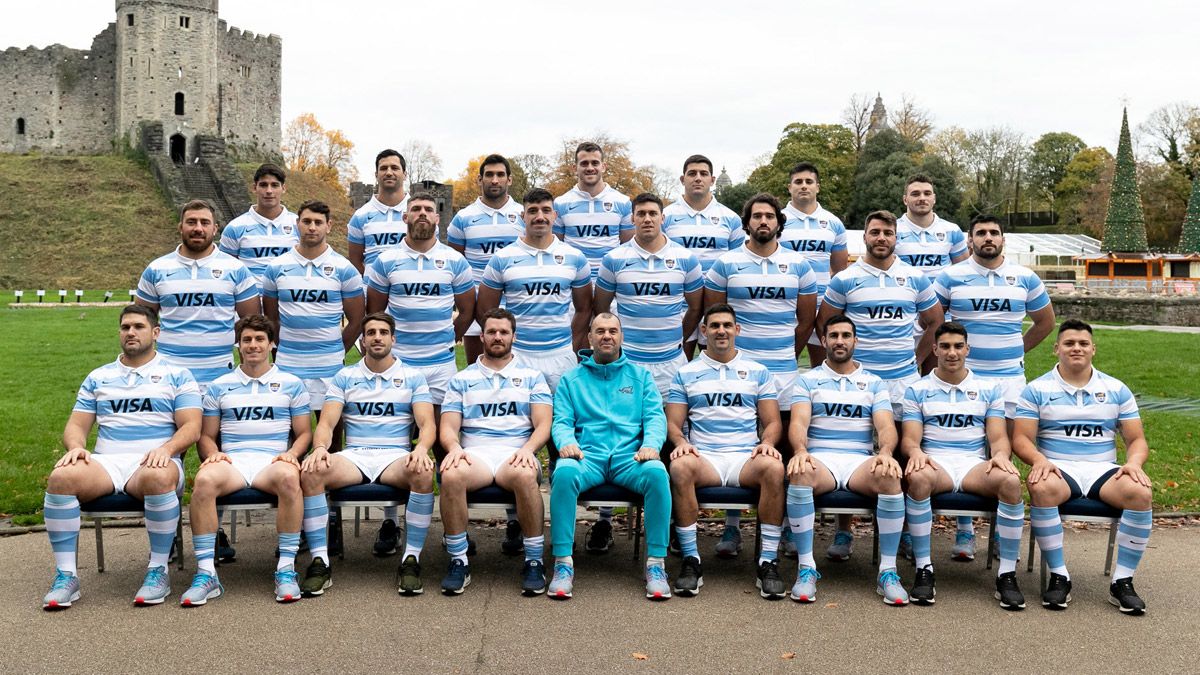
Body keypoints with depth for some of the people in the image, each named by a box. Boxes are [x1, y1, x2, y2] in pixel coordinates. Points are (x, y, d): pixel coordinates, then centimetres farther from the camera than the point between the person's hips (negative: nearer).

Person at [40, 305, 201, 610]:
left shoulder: (177, 375, 13)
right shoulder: (98, 377, 24)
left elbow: (191, 427, 2)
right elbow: (76, 425, 18)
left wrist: (167, 448, -20)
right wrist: (75, 446, -7)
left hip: (153, 462, -3)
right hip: (105, 462, 3)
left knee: (158, 477, -40)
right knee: (61, 477, -30)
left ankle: (158, 570, -27)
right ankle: (66, 574, -23)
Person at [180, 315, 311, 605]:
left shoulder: (291, 383, 17)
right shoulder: (220, 386, 21)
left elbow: (304, 432, 15)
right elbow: (207, 435, 20)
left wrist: (292, 453, -6)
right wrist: (213, 453, -3)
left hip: (273, 460, -1)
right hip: (231, 459, 1)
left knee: (289, 477, -39)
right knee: (204, 480, -35)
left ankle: (286, 569, -31)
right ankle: (206, 573, -31)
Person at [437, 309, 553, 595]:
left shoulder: (532, 377, 18)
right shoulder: (461, 379, 20)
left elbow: (543, 424, 6)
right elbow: (448, 427, 11)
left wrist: (528, 449, -15)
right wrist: (455, 447, -14)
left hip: (516, 452, -1)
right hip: (475, 453, 1)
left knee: (524, 475, -39)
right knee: (451, 476, -36)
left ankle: (534, 562, -24)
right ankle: (459, 562, -21)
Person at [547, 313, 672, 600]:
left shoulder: (640, 375, 21)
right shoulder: (571, 379, 21)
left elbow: (655, 416, 10)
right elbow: (561, 421, 11)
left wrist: (651, 445, -11)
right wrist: (566, 442, -13)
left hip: (630, 456, 0)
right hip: (587, 455, 0)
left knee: (657, 472, -34)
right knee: (564, 472, -35)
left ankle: (656, 565, -26)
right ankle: (563, 565, -29)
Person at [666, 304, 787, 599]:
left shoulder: (758, 372, 18)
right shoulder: (686, 374, 17)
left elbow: (773, 422, 14)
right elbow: (673, 423, 11)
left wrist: (767, 442, -9)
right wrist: (680, 442, -12)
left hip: (746, 457, 1)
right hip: (704, 457, 0)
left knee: (774, 467, -35)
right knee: (680, 467, -36)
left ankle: (768, 562, -26)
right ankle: (691, 560, -27)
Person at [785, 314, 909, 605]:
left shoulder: (874, 382, 16)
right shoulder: (808, 380, 12)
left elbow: (885, 426, 2)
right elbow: (798, 422, -4)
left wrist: (886, 452, -22)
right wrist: (800, 450, -27)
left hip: (860, 460, 1)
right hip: (820, 459, -1)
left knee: (890, 476, -34)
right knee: (799, 473, -37)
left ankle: (888, 571, -25)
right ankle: (806, 568, -30)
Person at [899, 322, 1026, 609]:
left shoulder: (989, 388, 16)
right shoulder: (917, 390, 13)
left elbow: (998, 437, 8)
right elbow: (909, 438, 3)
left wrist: (1000, 454, -17)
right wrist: (915, 452, -22)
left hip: (976, 464, 1)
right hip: (934, 463, -1)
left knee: (1011, 481, -33)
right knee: (917, 477, -39)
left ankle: (1007, 574, -24)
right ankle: (923, 570, -30)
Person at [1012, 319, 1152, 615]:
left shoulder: (1116, 390, 15)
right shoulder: (1037, 390, 7)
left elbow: (1137, 439, 12)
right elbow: (1021, 438, -1)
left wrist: (1133, 463, -11)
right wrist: (1039, 460, -23)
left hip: (1103, 469, 2)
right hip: (1057, 469, -2)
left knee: (1140, 492, -30)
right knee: (1042, 488, -37)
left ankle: (1122, 581, -18)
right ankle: (1059, 576, -25)